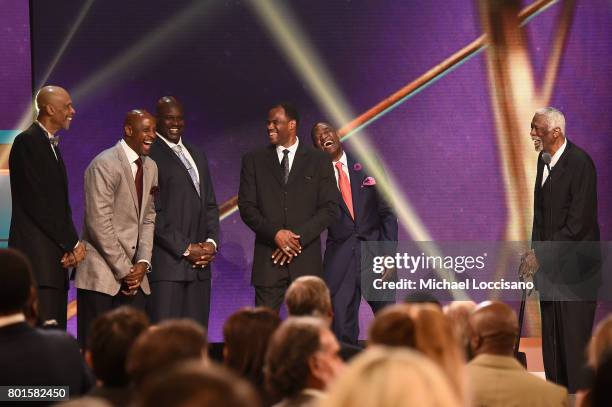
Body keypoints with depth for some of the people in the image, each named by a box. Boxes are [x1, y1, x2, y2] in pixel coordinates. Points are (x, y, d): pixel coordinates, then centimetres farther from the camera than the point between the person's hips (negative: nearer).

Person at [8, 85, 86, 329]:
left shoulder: (52, 145, 19)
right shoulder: (27, 142, -8)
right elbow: (37, 203, -14)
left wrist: (72, 243, 1)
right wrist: (73, 243, -9)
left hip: (55, 257, 9)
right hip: (37, 258, -9)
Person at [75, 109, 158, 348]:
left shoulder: (150, 167, 13)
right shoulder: (105, 165, -11)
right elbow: (99, 223, -15)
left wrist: (142, 263, 0)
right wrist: (123, 270, -14)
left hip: (134, 273, 7)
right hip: (102, 274, -7)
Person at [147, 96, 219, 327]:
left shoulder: (197, 156, 21)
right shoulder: (149, 156, -5)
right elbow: (152, 212, -11)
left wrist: (211, 242, 4)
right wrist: (186, 248, -12)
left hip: (199, 265, 7)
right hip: (167, 263, -7)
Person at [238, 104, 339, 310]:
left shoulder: (319, 161, 7)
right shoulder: (253, 160, 10)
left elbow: (330, 208, 2)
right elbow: (246, 207, 4)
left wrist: (299, 237, -9)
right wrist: (275, 234, -12)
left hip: (306, 259, 0)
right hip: (268, 260, 1)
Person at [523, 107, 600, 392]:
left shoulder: (580, 163, -18)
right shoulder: (544, 159, 9)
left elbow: (578, 223, -21)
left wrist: (541, 255, -20)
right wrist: (535, 251, 7)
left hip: (574, 267, -8)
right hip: (550, 264, 8)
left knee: (574, 338, -5)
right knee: (551, 337, 11)